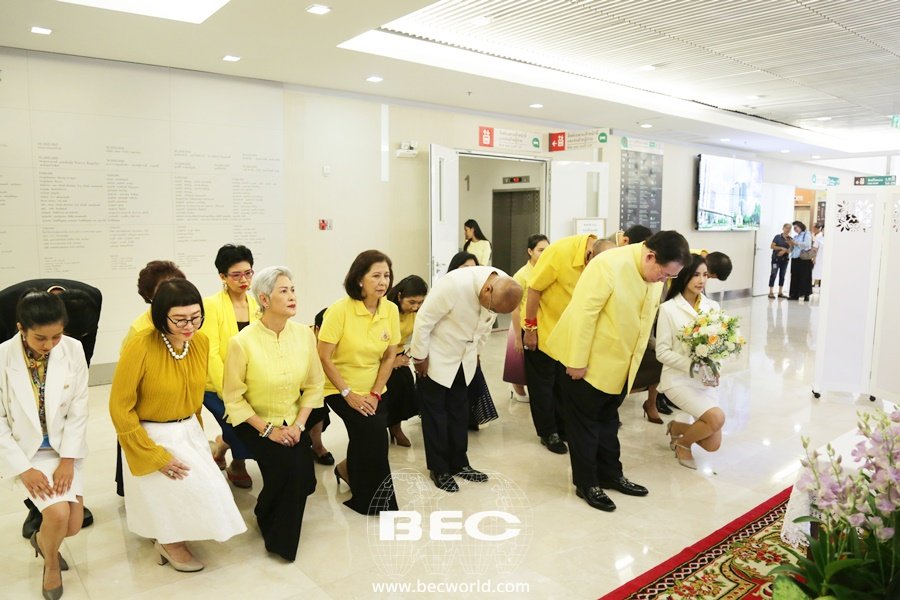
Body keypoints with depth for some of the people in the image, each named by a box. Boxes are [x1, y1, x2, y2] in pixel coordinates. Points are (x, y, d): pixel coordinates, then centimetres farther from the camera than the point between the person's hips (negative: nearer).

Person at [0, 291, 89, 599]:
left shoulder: (73, 350, -16)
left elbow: (78, 410, -8)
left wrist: (68, 460, -13)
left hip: (63, 447, 2)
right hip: (25, 451, -2)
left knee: (73, 524, -2)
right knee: (58, 513, -19)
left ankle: (42, 539, 37)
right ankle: (50, 562, 16)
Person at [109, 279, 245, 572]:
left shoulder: (202, 341, -8)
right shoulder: (140, 346, -25)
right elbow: (120, 408, -17)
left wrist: (196, 434, 14)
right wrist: (156, 456, -16)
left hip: (190, 433, 6)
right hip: (152, 437, -5)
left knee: (209, 490, 0)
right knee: (196, 490, -11)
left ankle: (167, 533, 30)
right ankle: (169, 542, 20)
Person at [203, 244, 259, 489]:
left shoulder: (257, 304, 4)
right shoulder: (212, 305, -10)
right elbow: (211, 353, -14)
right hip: (218, 386, -4)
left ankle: (226, 442, 20)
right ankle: (237, 464, 14)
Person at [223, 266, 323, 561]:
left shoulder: (305, 334, -7)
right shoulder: (242, 341, -18)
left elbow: (314, 385, 0)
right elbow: (234, 398, -11)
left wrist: (298, 424, -10)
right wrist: (268, 429, -15)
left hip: (292, 421, 3)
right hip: (254, 423, -3)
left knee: (303, 475, -16)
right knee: (287, 466, -25)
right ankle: (269, 521, 8)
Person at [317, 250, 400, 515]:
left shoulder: (391, 310, -5)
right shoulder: (340, 310, -19)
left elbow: (389, 356, 1)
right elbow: (324, 358, -16)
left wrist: (375, 394, -7)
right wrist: (349, 394, -18)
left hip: (372, 390, 5)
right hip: (339, 389, -5)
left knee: (369, 439, -4)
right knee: (373, 430, -21)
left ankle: (347, 468, 34)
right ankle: (368, 498, 6)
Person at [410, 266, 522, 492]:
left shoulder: (503, 288, -14)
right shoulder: (455, 284, -34)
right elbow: (424, 320, -24)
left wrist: (475, 352, 13)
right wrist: (419, 357, -15)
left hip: (463, 358, 6)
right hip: (436, 357, -5)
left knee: (459, 412, 14)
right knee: (435, 413, 5)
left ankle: (459, 464, 27)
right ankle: (439, 469, 18)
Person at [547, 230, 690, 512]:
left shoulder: (655, 275, -2)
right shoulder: (610, 265, -27)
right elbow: (583, 313, -26)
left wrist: (632, 361, 15)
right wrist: (577, 361, -23)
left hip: (619, 363, 8)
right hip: (588, 361, -7)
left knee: (608, 419, 21)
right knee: (585, 422, 7)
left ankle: (610, 474, 35)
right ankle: (587, 483, 19)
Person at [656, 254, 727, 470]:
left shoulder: (713, 306, 6)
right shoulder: (669, 308, -8)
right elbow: (662, 352, -9)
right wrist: (692, 365, -21)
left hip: (706, 379, 5)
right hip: (679, 378, -5)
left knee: (713, 444, -1)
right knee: (717, 418, -25)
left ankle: (677, 428, 30)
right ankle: (682, 442, 5)